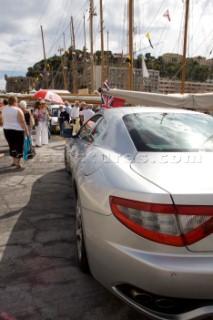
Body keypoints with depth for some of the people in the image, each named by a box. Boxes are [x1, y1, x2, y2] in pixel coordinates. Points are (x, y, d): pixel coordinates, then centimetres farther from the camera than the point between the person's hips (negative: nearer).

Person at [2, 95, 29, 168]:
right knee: (19, 146, 3)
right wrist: (27, 131, -12)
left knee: (12, 146, 18)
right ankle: (18, 163, 5)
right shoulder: (18, 110, -14)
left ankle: (14, 161, 27)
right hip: (17, 131, -6)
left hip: (7, 130, 6)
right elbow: (22, 122, -16)